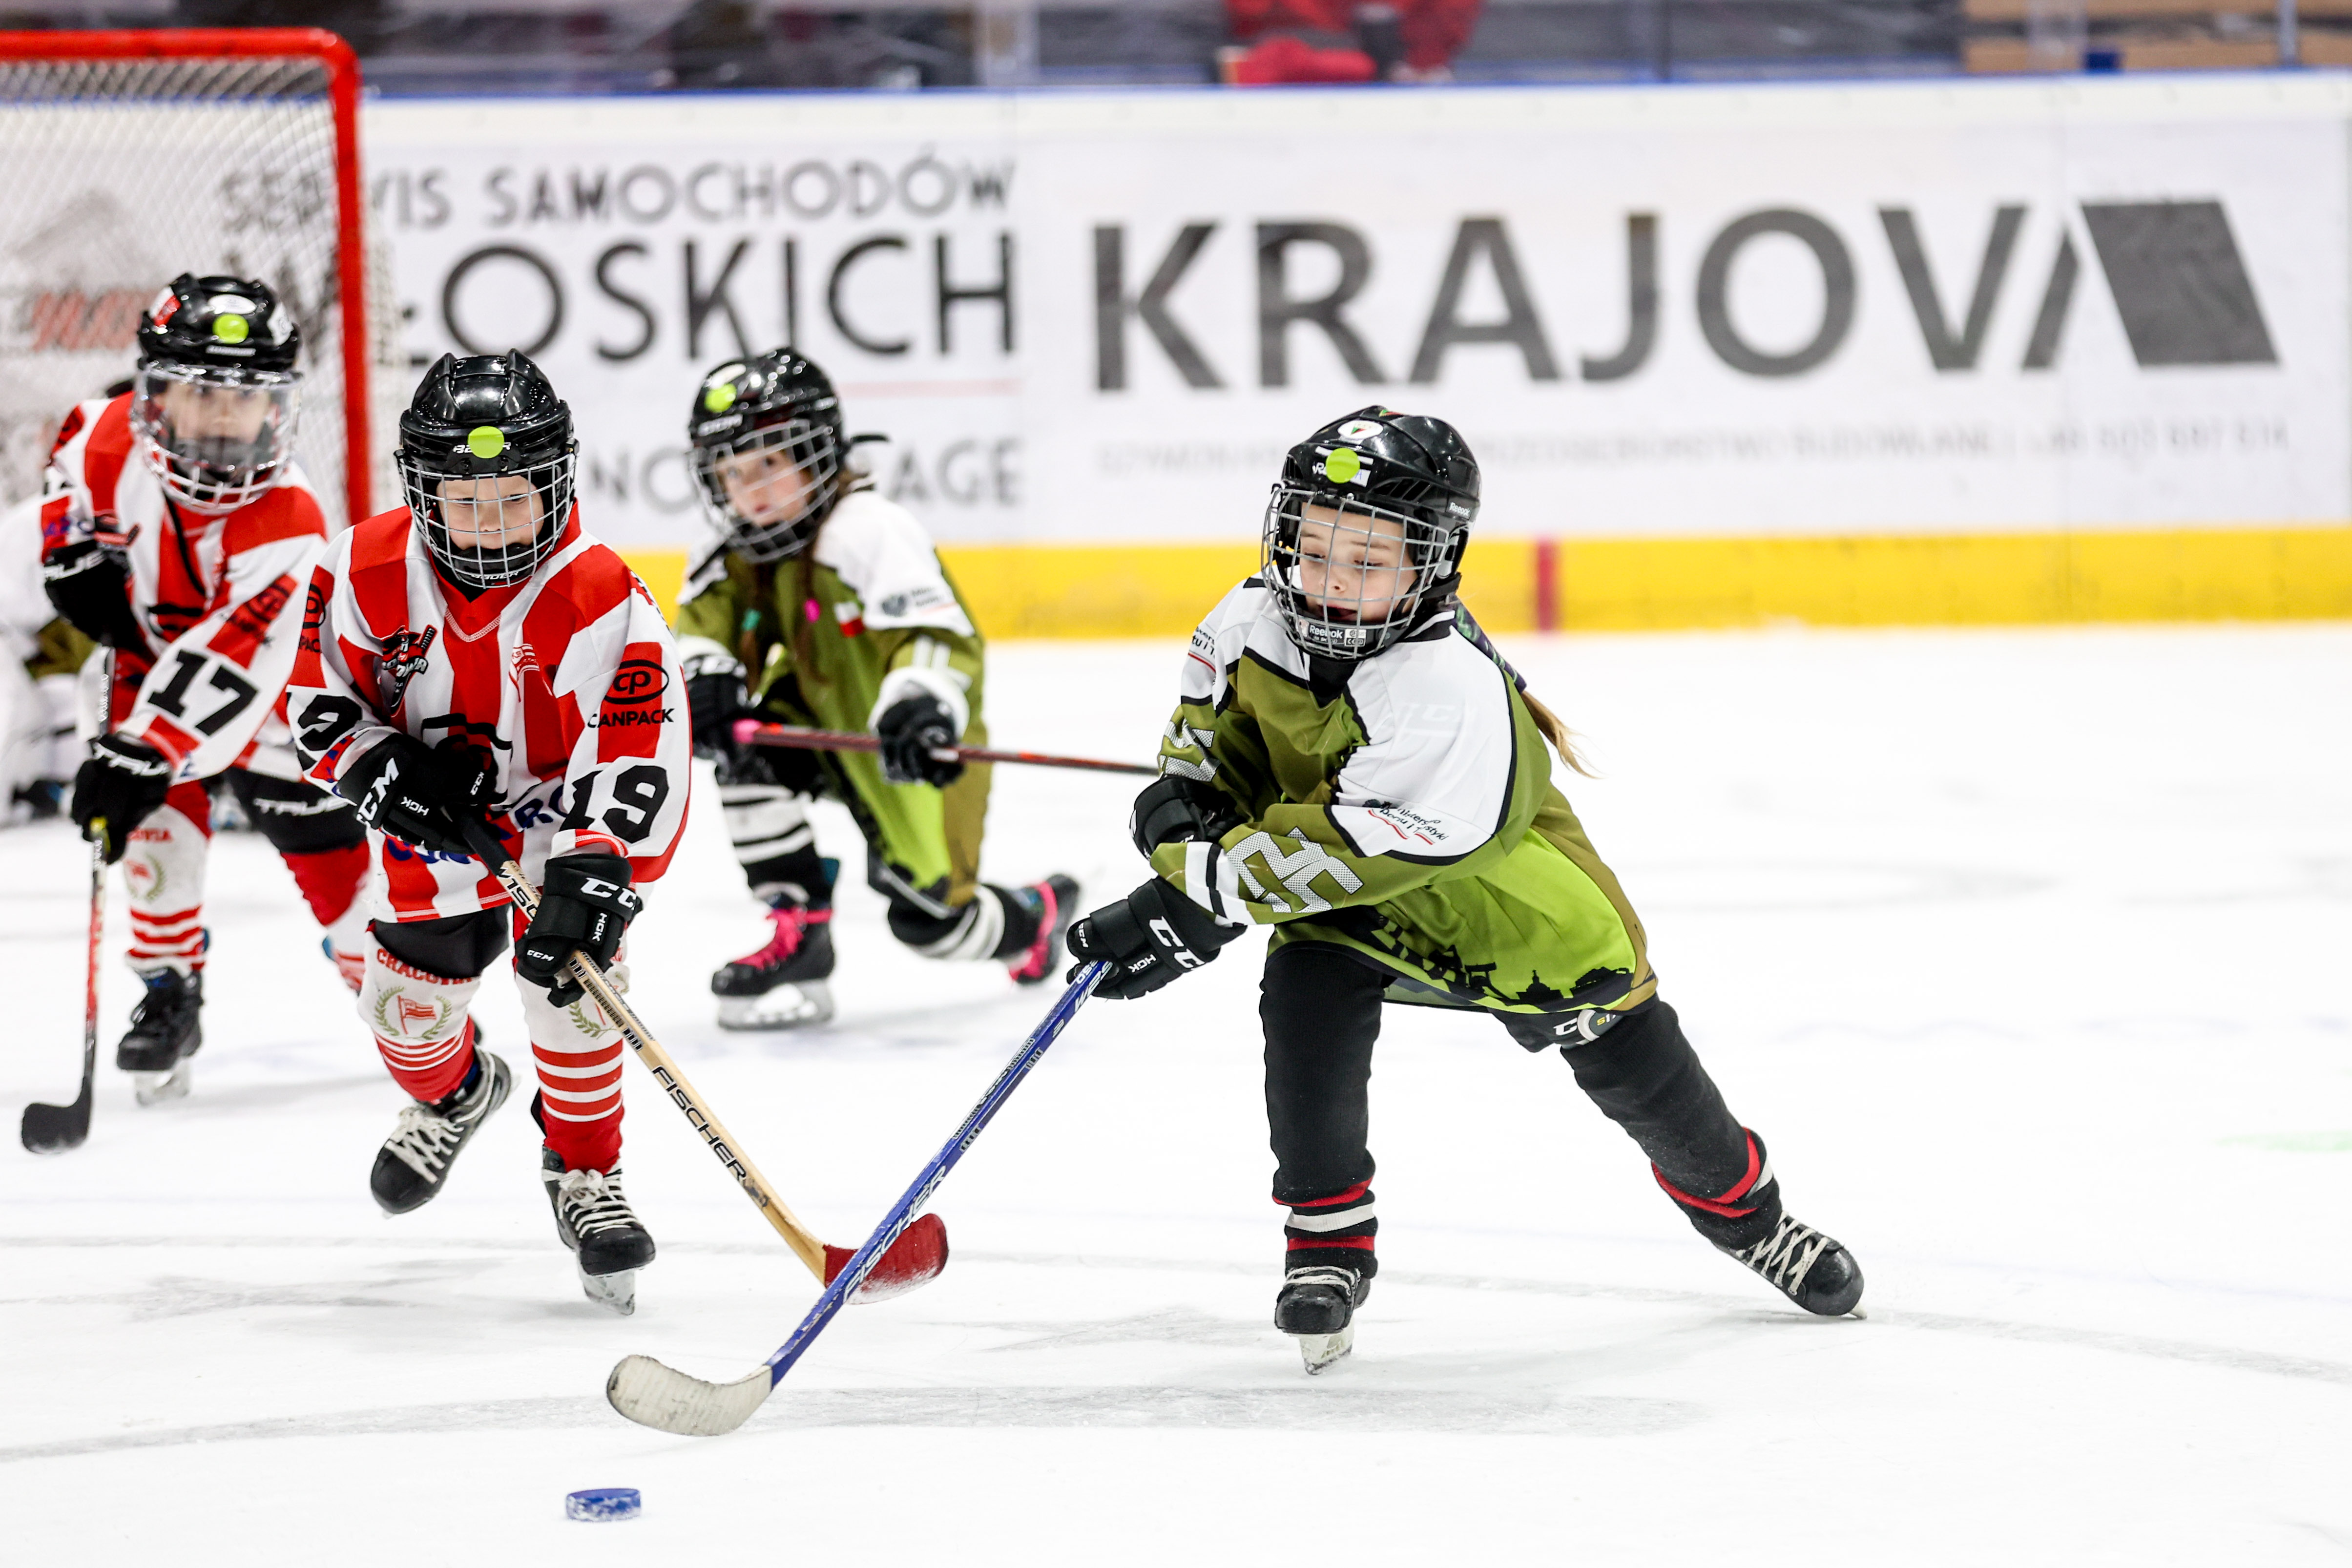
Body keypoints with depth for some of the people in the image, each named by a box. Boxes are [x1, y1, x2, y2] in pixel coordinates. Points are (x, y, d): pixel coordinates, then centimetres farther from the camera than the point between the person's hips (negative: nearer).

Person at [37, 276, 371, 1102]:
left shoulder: (287, 524, -38)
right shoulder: (117, 438, -23)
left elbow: (230, 665, -45)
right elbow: (72, 454, 5)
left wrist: (142, 752, -52)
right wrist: (76, 552, -8)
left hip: (272, 698, -3)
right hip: (156, 656, 3)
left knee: (331, 852, -1)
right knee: (160, 819, -16)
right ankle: (169, 994, -1)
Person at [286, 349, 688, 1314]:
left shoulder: (601, 602, -30)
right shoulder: (372, 571, -19)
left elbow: (638, 762, -33)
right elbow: (312, 687, -5)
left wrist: (593, 879, -44)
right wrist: (372, 765, -22)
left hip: (562, 802, -3)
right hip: (433, 807, 3)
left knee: (567, 979, -20)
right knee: (408, 1001, 3)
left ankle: (585, 1175, 2)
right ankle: (454, 1094, 42)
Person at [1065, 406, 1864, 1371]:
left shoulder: (1451, 693, -39)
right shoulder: (1254, 626, -18)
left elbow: (1354, 848, -41)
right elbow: (1216, 723, 5)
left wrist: (1206, 899, -42)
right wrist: (1184, 797, -15)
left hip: (1514, 902, -4)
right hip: (1351, 906, 5)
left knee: (1629, 1061, 3)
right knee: (1306, 1000, -24)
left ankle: (1745, 1211, 32)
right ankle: (1325, 1244, -7)